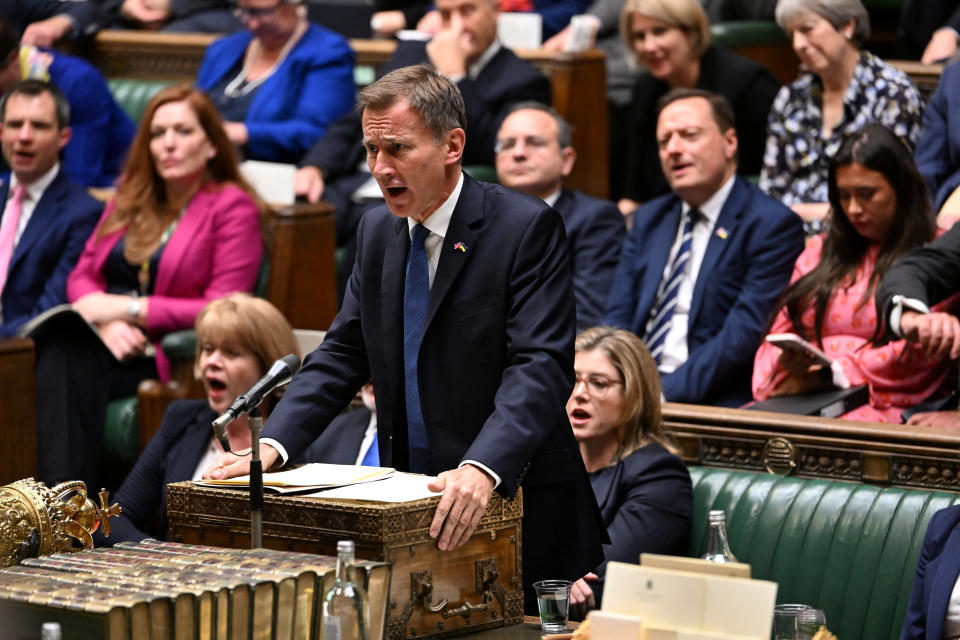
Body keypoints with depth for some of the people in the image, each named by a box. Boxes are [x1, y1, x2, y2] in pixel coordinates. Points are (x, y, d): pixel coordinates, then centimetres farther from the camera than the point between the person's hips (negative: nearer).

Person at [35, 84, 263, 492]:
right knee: (57, 351, -33)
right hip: (105, 341, 5)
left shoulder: (232, 207, 2)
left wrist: (130, 310, -10)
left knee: (65, 369, -35)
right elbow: (82, 276, 18)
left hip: (166, 355, -5)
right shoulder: (131, 196, 22)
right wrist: (105, 320, -6)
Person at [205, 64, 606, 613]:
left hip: (518, 508, -6)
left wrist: (482, 470, -37)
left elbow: (541, 367, -21)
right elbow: (343, 354, 13)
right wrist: (273, 444, -4)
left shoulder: (528, 228, -12)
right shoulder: (378, 231, 10)